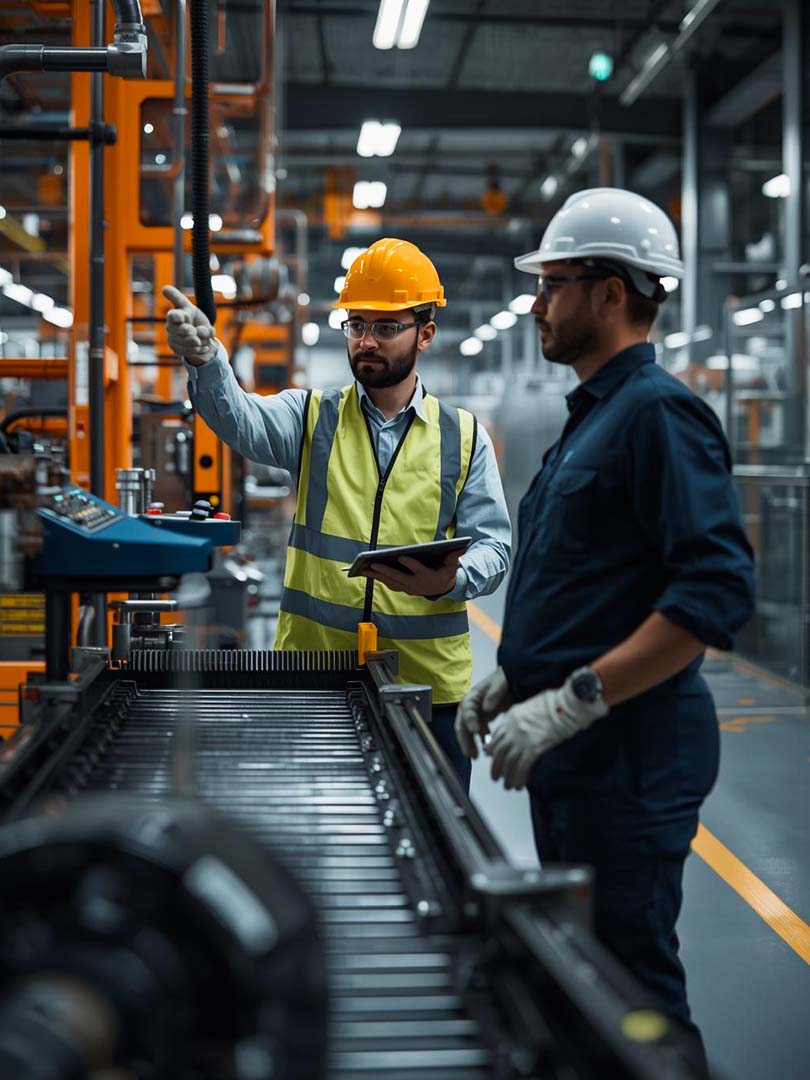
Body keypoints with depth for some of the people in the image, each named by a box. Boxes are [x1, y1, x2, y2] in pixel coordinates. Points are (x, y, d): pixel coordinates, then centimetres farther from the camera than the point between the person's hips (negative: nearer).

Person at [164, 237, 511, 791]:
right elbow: (240, 419, -15)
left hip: (429, 682, 0)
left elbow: (493, 544, 2)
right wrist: (204, 358, -35)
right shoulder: (313, 418, 6)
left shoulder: (465, 437, 6)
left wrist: (450, 580, -21)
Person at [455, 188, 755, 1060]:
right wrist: (512, 677, 11)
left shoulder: (658, 413, -15)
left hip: (626, 750, -10)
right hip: (571, 753, 10)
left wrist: (570, 702, -27)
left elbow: (715, 590, -25)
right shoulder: (593, 416, 16)